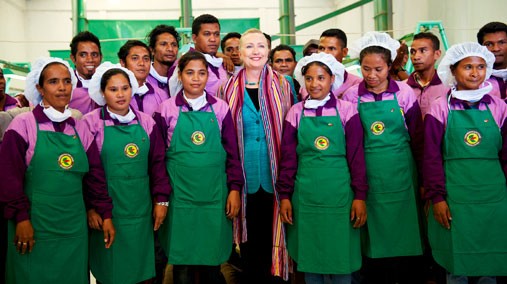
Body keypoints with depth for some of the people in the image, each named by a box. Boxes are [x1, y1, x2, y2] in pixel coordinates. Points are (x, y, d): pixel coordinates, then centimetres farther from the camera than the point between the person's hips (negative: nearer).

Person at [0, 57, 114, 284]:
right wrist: (20, 217, -12)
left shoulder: (80, 128, 8)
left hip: (74, 229, 4)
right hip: (34, 231, -4)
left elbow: (95, 175, 11)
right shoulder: (23, 125, -5)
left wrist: (105, 214, 7)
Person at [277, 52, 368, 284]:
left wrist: (360, 196, -4)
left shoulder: (346, 110, -1)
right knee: (309, 256, 10)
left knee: (340, 257, 5)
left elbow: (356, 156, -1)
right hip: (305, 195, 2)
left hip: (339, 195, -1)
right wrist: (284, 196, 2)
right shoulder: (296, 113, 4)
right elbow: (287, 159, 5)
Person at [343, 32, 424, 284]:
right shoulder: (351, 96, 0)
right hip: (367, 176, 1)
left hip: (401, 175, 0)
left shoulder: (405, 93, -1)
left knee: (403, 236, 6)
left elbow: (417, 139, 3)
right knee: (373, 240, 8)